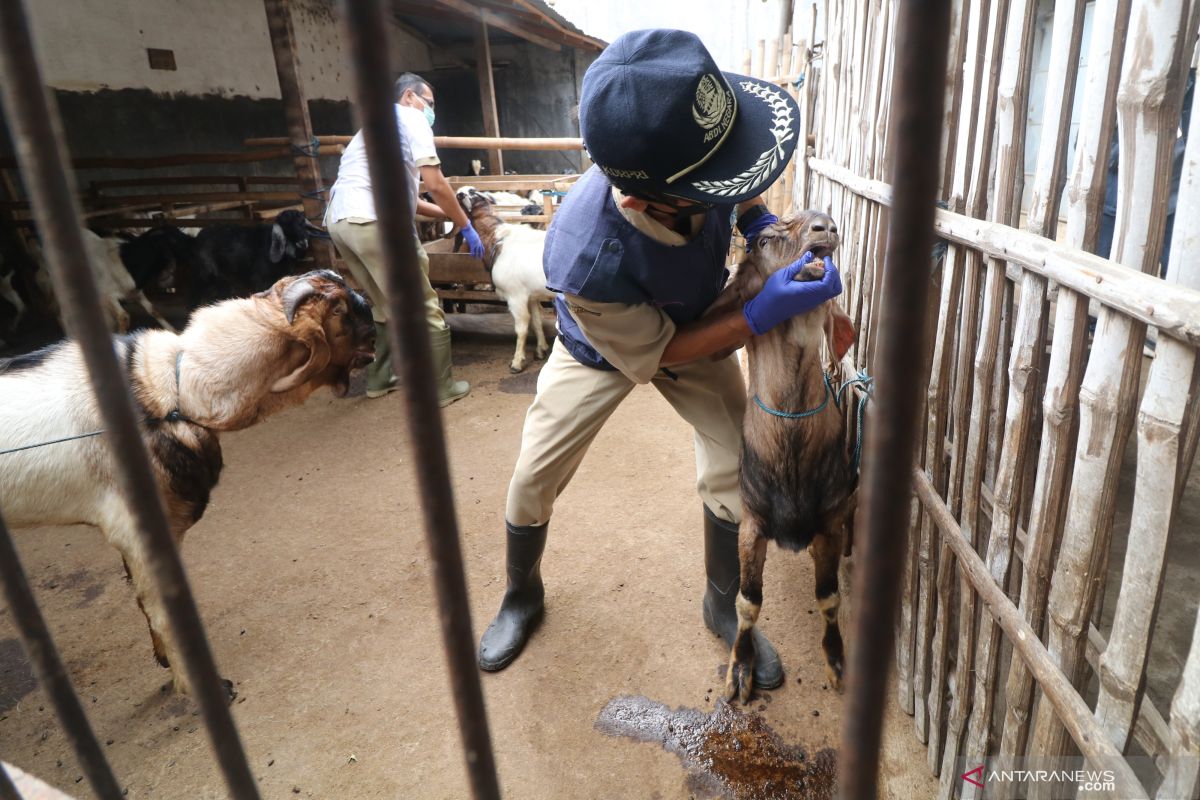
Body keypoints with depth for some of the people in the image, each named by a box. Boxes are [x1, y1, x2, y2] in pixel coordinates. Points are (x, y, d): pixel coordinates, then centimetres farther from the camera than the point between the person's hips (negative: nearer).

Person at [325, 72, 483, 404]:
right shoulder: (411, 119, 5)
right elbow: (435, 184, -5)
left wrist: (446, 213, 30)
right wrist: (465, 226, 4)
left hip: (338, 219, 9)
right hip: (374, 222, -9)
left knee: (388, 306, 24)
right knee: (426, 311, -1)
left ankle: (381, 378, 33)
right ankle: (441, 389, 6)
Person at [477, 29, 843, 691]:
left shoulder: (702, 173, -32)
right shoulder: (586, 261, -44)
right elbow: (655, 355, -27)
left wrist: (759, 220, -24)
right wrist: (762, 315, -36)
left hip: (699, 328, 4)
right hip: (607, 348, -3)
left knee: (735, 471, -4)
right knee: (533, 481, 2)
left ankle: (724, 606, 24)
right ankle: (522, 595, 33)